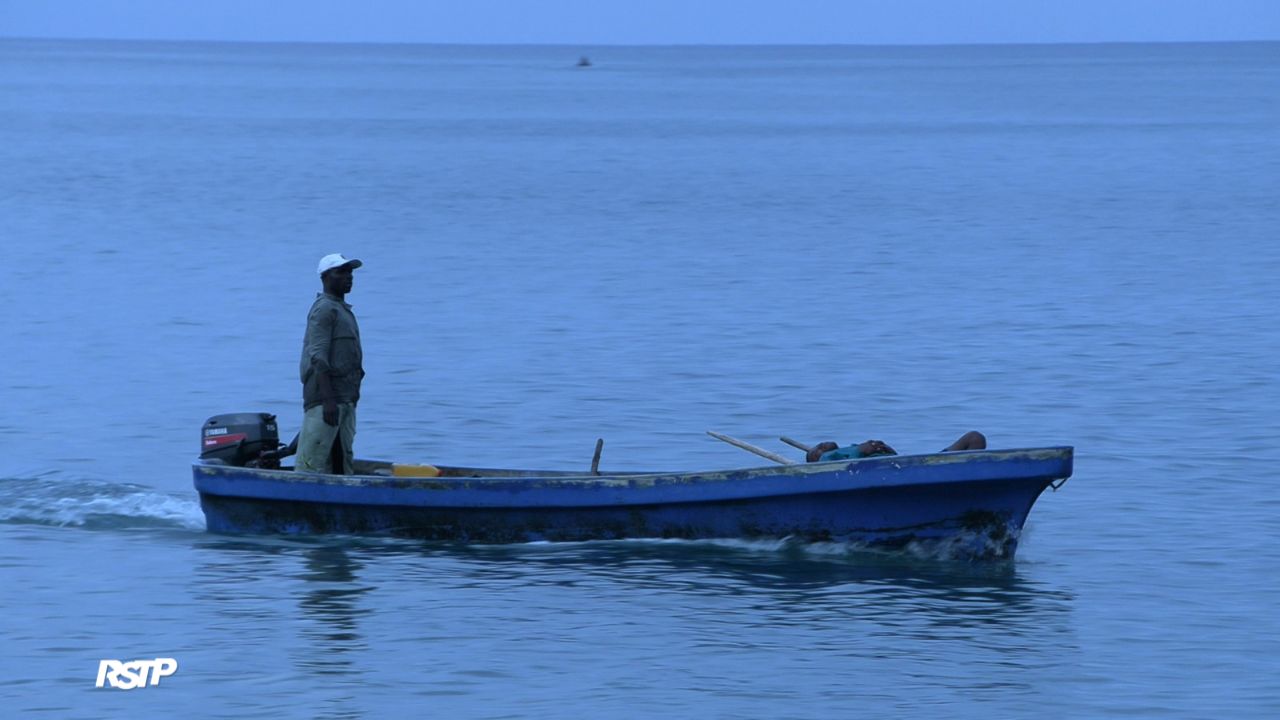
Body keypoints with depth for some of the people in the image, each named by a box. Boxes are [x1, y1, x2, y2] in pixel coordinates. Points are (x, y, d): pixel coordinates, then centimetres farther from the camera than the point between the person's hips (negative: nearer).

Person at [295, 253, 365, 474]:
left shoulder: (343, 309, 21)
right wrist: (329, 400, -24)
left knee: (342, 461, 9)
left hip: (346, 400, 10)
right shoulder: (324, 309, -10)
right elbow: (318, 359, -18)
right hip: (325, 398, -10)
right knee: (312, 464, -12)